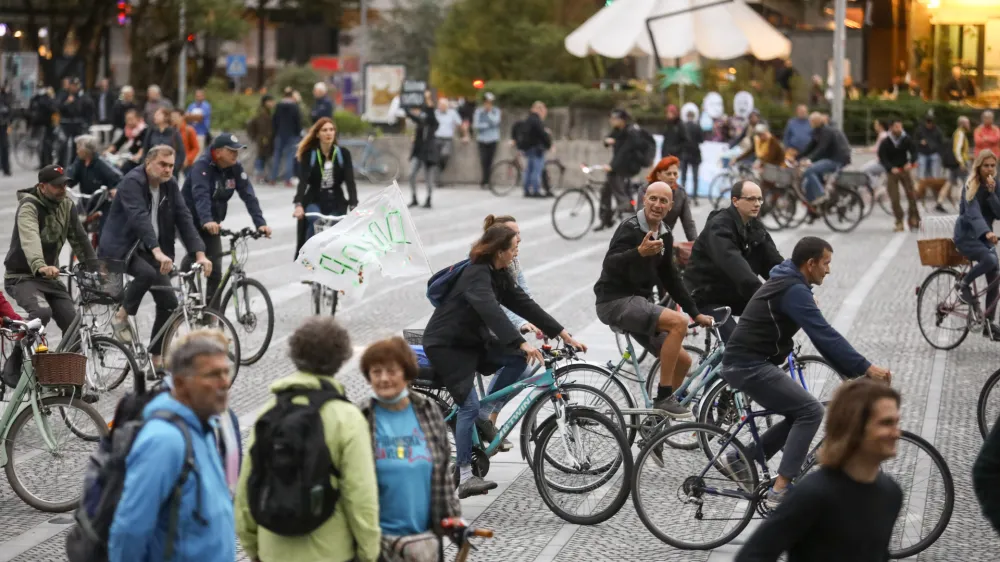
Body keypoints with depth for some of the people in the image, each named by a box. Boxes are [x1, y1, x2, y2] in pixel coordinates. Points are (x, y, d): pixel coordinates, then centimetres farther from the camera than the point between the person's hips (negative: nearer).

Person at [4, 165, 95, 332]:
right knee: (42, 312, -33)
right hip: (22, 277, -6)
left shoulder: (67, 206, 2)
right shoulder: (29, 206, -19)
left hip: (50, 278, 6)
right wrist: (40, 266, -56)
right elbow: (30, 239, -38)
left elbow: (79, 239, 6)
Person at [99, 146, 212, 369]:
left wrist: (200, 254, -16)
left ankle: (157, 358, 10)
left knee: (169, 302, -2)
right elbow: (140, 217, -33)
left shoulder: (170, 186, 3)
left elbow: (184, 219, -2)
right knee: (147, 273, -36)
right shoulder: (132, 182, -19)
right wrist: (157, 252, -46)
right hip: (121, 247, -7)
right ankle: (121, 316, -13)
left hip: (148, 250, 7)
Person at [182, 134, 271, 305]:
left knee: (215, 270, -2)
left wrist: (260, 223, -29)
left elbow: (249, 196, -15)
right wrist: (207, 221, -55)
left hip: (212, 223, 5)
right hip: (190, 219, -5)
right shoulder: (202, 165, -23)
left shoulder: (236, 168, -8)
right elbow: (201, 195, -38)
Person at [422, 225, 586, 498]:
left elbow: (523, 304, 2)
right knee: (470, 406, -16)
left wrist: (564, 334, -4)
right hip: (445, 345, -9)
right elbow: (492, 312, -39)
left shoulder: (499, 275, 3)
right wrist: (521, 344, -50)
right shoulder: (476, 275, -25)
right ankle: (465, 478, -13)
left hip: (471, 339, 9)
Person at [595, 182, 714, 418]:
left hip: (637, 303, 9)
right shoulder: (631, 228, -14)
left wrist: (695, 313, 17)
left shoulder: (664, 235, 11)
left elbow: (670, 277, 19)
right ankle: (663, 397, -20)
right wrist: (639, 252, -46)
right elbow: (610, 263, -28)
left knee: (683, 361, 4)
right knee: (678, 322, -28)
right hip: (615, 302, -9)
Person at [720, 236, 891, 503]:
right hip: (749, 366, -10)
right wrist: (866, 367, -27)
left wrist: (853, 372, 13)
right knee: (810, 411, -13)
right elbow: (825, 335, -25)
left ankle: (741, 459, 17)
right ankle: (782, 488, -15)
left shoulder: (789, 284, 16)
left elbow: (821, 336, 18)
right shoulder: (794, 291, -17)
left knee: (799, 415, 14)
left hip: (745, 363, 10)